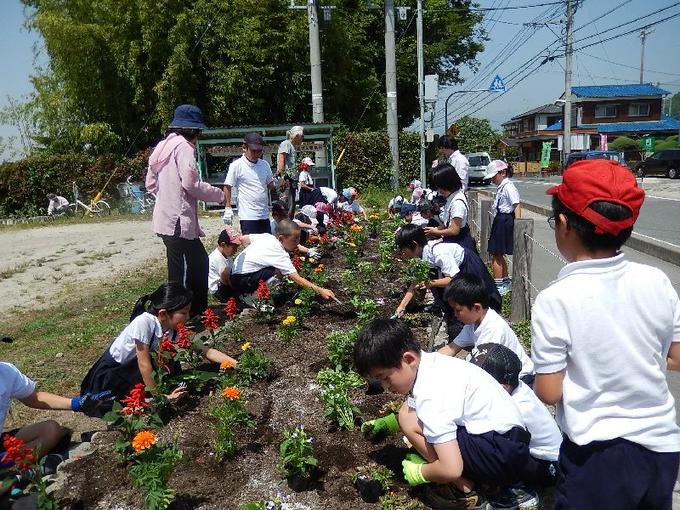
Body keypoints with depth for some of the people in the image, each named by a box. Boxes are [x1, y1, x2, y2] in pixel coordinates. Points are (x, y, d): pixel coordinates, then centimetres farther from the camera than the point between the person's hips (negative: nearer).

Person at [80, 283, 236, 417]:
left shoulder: (176, 330, -14)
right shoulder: (144, 322, -33)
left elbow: (205, 351, -12)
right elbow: (144, 364, -29)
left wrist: (237, 364, -19)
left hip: (131, 367, 6)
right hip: (111, 372, -5)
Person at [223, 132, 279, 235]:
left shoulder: (265, 165, 9)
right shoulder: (236, 166, -6)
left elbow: (270, 185, 18)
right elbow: (227, 187, -2)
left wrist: (276, 184, -5)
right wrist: (228, 208, -6)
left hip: (264, 215, 6)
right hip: (248, 216, -6)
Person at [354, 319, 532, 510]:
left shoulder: (430, 394, -26)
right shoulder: (427, 363, 0)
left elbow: (451, 469, -28)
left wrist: (419, 473, -9)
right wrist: (385, 424, 10)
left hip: (505, 457, -9)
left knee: (409, 420, -16)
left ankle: (466, 495, -2)